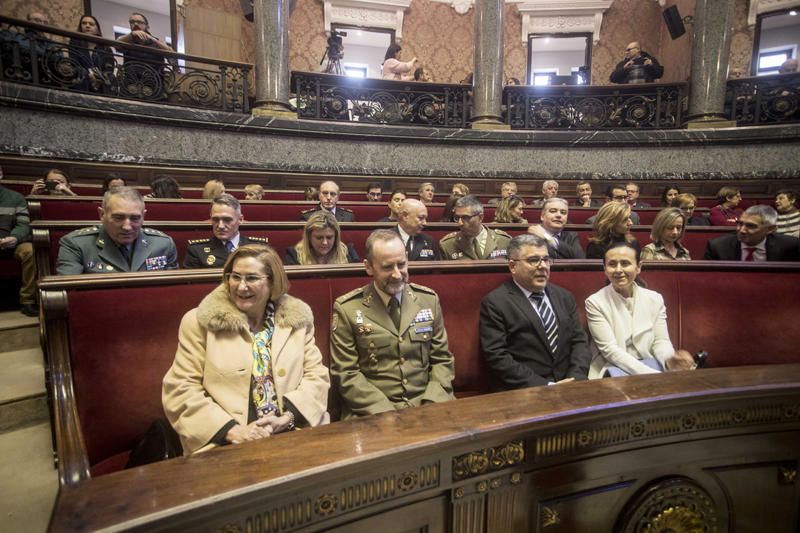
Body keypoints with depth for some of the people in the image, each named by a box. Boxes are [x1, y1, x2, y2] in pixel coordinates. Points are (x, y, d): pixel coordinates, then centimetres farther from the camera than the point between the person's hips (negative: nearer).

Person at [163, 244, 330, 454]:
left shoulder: (297, 319, 7)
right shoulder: (200, 322, 1)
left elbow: (316, 376, 6)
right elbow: (180, 390, -3)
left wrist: (287, 417, -10)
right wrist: (232, 431, -12)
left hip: (293, 435, 2)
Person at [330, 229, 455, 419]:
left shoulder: (429, 299, 4)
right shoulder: (347, 309, -5)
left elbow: (442, 359, 8)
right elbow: (346, 373, -5)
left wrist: (432, 404, -7)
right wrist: (387, 412, -14)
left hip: (425, 404, 3)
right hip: (373, 411, -3)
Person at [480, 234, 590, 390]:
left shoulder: (564, 297, 13)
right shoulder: (495, 303, -5)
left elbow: (579, 340, 10)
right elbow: (497, 356, -11)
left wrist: (575, 378, -7)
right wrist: (545, 385, -15)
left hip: (568, 384, 5)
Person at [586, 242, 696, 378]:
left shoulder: (655, 299, 4)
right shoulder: (595, 302, -9)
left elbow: (660, 341, 1)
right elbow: (609, 349, -14)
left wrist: (670, 359, -24)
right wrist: (651, 375, -24)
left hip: (649, 364, 2)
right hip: (613, 367, -2)